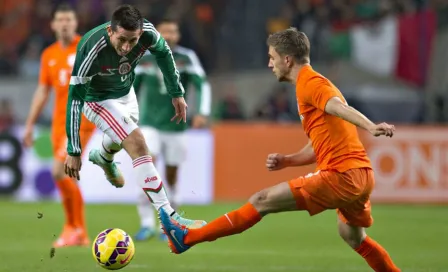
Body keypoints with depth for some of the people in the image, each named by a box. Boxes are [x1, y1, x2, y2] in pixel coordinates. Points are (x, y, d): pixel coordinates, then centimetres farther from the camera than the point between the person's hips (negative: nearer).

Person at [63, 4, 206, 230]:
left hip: (125, 91, 6)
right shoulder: (91, 52, -40)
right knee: (138, 145, -22)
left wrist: (177, 93, 2)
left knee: (120, 139, 32)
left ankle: (103, 157, 70)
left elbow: (163, 52, -3)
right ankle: (168, 217, -22)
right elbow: (75, 100, -33)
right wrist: (73, 152, -31)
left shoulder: (147, 32, -28)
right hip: (97, 99, -6)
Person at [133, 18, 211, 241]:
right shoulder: (144, 59, 1)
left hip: (175, 126, 0)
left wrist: (202, 113, -23)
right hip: (150, 124, 0)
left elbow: (202, 85, -10)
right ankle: (147, 223, -14)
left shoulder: (186, 58, -5)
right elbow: (131, 88, 12)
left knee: (171, 178, 5)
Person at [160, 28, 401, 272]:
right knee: (352, 237, 32)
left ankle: (187, 238, -1)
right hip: (360, 175, 9)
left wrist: (370, 127, -45)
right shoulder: (312, 83, 23)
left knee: (261, 201, -5)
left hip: (341, 176, -9)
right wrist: (285, 161, 11)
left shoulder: (309, 83, -7)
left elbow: (339, 107, -28)